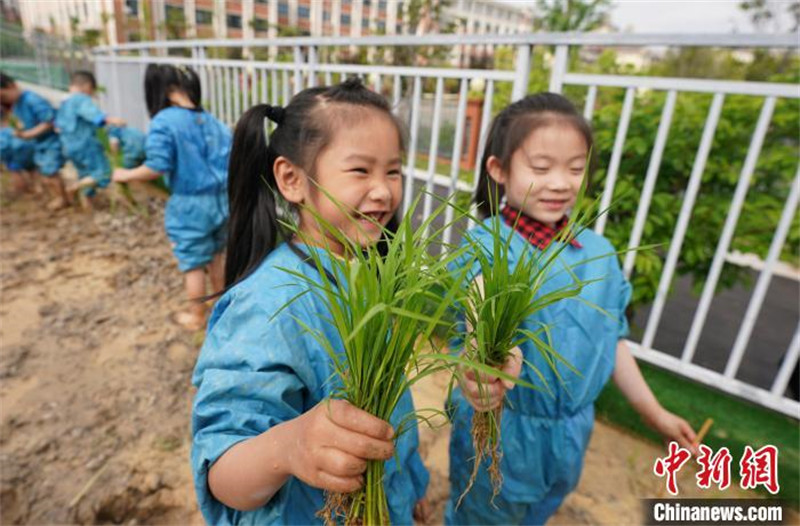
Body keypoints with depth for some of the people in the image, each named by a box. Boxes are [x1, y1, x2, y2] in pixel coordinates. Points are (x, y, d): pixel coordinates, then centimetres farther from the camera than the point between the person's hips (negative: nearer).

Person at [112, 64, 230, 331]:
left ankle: (197, 316, 26)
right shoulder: (213, 121, 3)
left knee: (193, 263, 10)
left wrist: (126, 175, -1)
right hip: (222, 199, 6)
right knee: (217, 254, 23)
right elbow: (231, 157, 6)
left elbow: (157, 167, -18)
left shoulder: (163, 122, -14)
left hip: (190, 204, -5)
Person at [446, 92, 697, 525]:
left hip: (571, 430, 5)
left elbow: (611, 337, 5)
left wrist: (653, 412, 11)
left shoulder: (597, 251, -5)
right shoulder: (488, 245, -22)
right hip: (499, 428, -5)